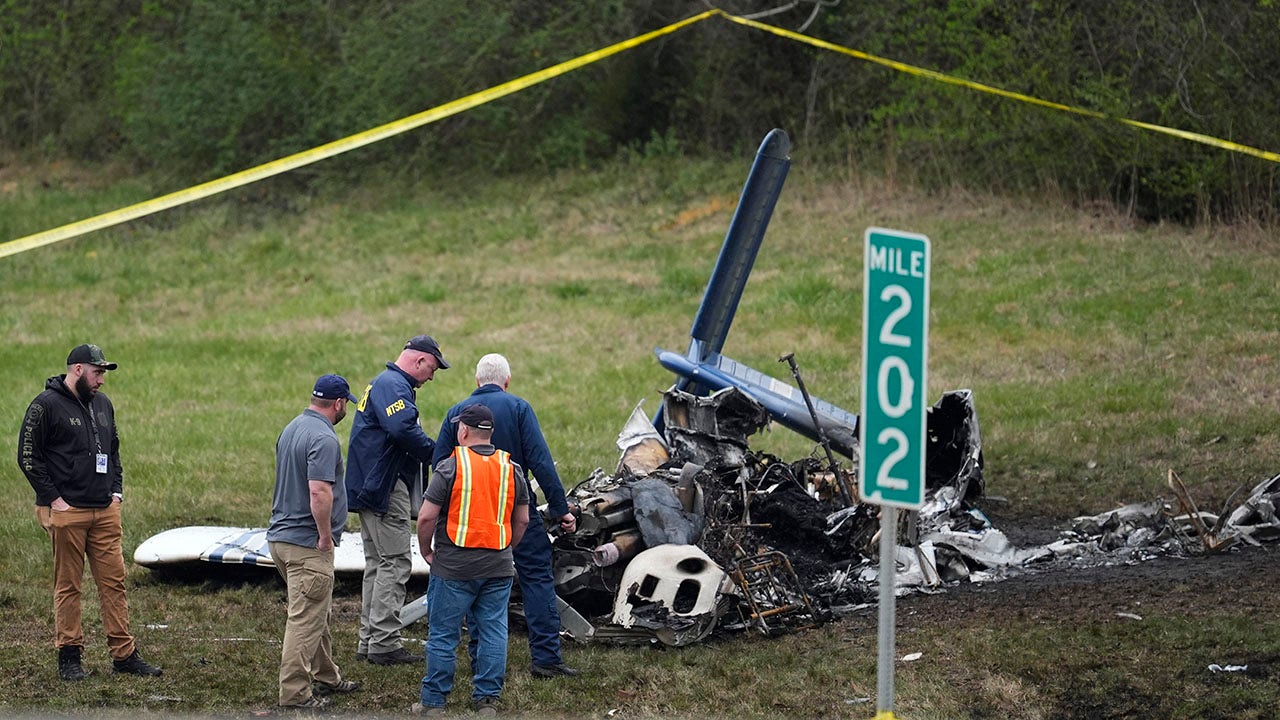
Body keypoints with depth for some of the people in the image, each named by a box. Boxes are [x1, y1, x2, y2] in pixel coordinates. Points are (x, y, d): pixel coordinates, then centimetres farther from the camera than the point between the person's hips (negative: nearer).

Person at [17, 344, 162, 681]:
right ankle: (69, 656, 7)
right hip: (66, 511, -6)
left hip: (105, 511, 6)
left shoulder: (102, 404, 15)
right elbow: (28, 456, -7)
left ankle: (124, 654, 6)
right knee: (68, 586, 1)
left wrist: (116, 489, 14)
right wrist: (53, 498, -11)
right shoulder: (46, 406, -6)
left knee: (114, 581, 3)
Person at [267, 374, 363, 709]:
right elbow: (319, 492, -28)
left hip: (281, 534, 10)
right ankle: (294, 692, -3)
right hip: (307, 543, -10)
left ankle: (325, 678, 32)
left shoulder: (292, 429, 12)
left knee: (315, 614, 21)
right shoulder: (323, 438, -19)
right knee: (306, 618, -4)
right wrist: (326, 536, -17)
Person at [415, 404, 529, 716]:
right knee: (492, 633, 9)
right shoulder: (511, 468, 5)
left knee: (443, 635, 4)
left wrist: (426, 550, 3)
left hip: (454, 567, -4)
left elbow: (427, 517, -11)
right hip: (498, 568, 4)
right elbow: (522, 519, 11)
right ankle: (487, 700, 11)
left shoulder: (451, 466, -10)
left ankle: (434, 702, 9)